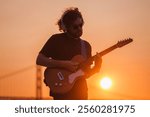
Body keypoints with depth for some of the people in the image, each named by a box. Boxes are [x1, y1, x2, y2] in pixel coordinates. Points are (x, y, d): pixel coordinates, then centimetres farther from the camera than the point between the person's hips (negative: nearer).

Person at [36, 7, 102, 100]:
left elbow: (85, 74, 16)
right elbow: (39, 60, -7)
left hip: (80, 92, 6)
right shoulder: (57, 40, 0)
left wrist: (96, 68, -6)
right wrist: (63, 64, -16)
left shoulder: (86, 45, 14)